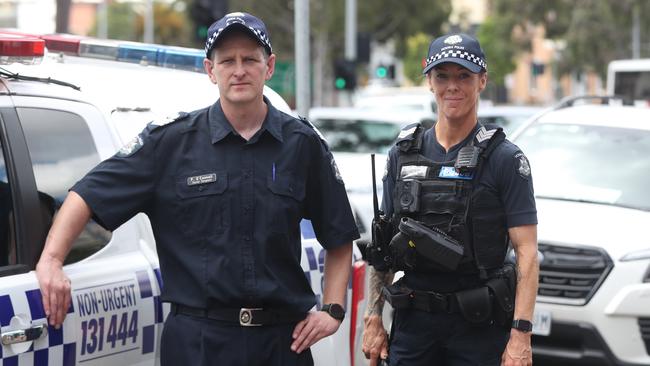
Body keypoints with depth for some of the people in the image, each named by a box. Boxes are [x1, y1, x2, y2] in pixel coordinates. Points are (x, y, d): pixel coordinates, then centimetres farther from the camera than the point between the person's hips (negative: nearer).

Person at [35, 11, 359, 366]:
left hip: (283, 337, 2)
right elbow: (88, 195, -4)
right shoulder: (170, 140, 0)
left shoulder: (303, 144, 6)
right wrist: (51, 260, -18)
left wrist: (332, 309, 4)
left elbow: (339, 237, 15)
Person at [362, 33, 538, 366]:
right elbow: (383, 246, 13)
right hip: (412, 322, 4)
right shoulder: (402, 154, 8)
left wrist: (520, 335, -17)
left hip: (479, 326, -3)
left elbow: (526, 252, -9)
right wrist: (373, 318, 7)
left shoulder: (505, 158, -5)